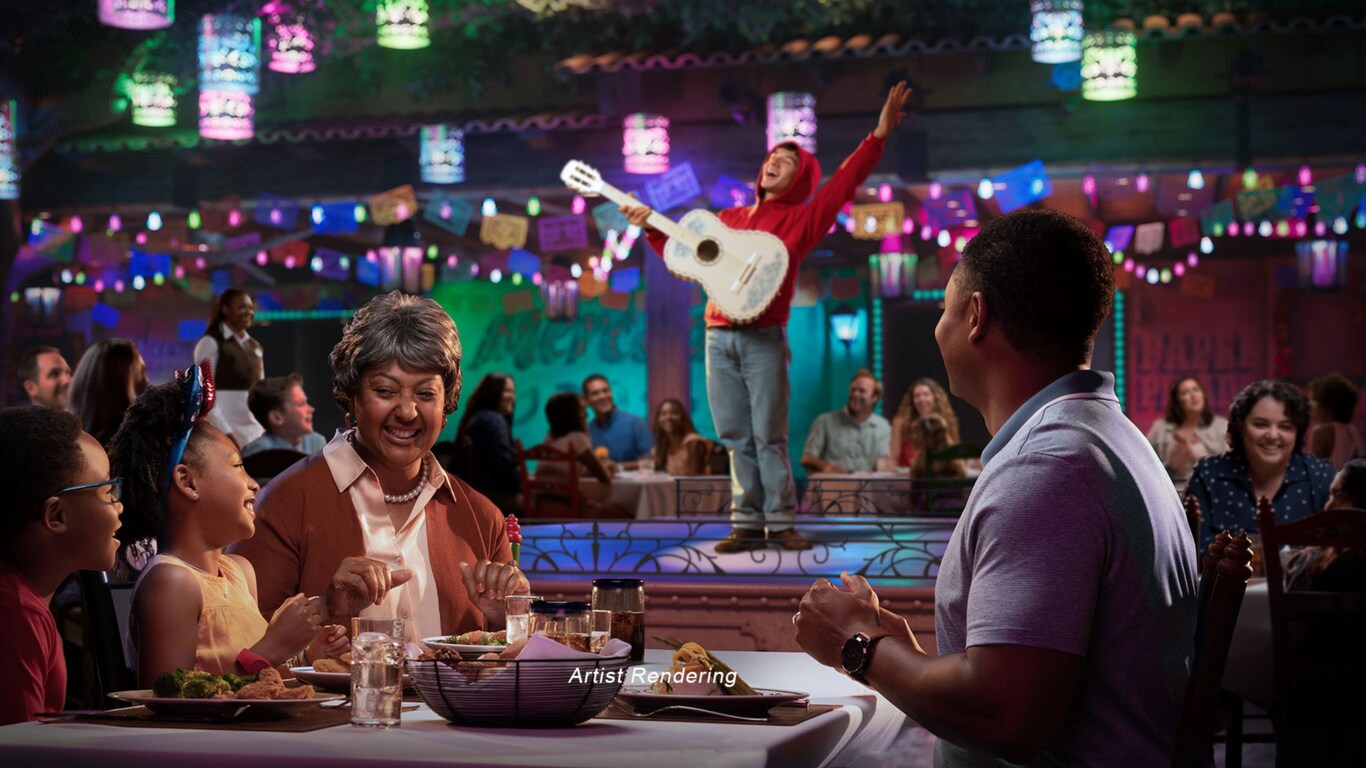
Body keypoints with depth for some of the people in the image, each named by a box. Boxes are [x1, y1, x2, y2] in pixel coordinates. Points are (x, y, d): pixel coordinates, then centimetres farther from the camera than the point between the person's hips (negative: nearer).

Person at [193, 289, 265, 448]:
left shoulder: (255, 347, 18)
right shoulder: (210, 343, -2)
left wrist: (266, 429, 7)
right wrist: (225, 431, -16)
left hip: (255, 432, 6)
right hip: (224, 431, -6)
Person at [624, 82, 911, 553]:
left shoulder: (802, 218, 7)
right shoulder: (728, 219, 19)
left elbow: (844, 183, -4)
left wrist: (879, 135, -12)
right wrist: (653, 229, 16)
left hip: (764, 338, -4)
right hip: (719, 335, 4)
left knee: (768, 436, -6)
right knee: (738, 437, 4)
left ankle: (781, 523, 0)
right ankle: (747, 524, 8)